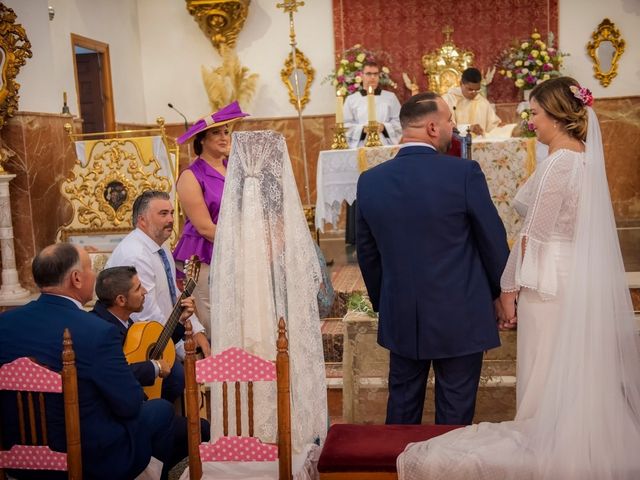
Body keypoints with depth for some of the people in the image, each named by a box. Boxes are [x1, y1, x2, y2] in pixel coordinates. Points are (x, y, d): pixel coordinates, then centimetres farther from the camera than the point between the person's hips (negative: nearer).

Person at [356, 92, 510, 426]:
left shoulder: (369, 181, -4)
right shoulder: (465, 173, -16)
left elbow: (367, 253, 7)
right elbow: (494, 241, -6)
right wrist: (501, 291, 11)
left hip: (399, 319, 4)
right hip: (459, 317, -3)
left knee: (403, 403, 19)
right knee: (454, 410, 12)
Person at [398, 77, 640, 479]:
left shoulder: (558, 164, -18)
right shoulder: (587, 157, 7)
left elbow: (534, 235, -16)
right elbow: (581, 227, 11)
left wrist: (510, 286, -7)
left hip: (549, 282, -8)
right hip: (583, 277, 9)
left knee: (549, 377, 5)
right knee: (576, 373, 18)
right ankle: (584, 444, 31)